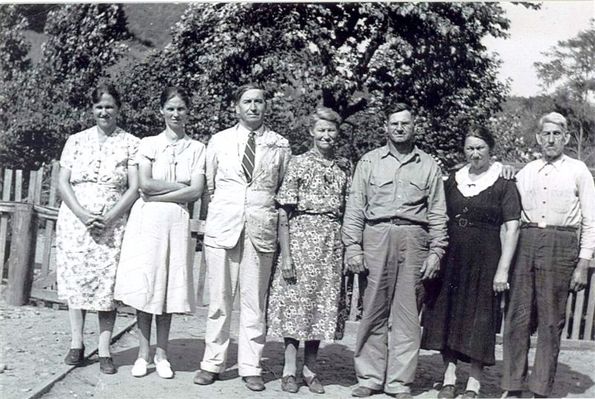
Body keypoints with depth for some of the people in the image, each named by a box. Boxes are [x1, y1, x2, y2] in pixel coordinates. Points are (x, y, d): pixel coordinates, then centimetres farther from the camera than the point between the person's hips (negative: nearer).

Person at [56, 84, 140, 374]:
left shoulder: (131, 144, 3)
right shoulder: (76, 141, 9)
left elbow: (135, 187, -3)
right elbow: (62, 182, 4)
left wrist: (109, 218, -13)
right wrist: (82, 214, -11)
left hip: (112, 225, -2)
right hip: (75, 220, 2)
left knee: (107, 283, -3)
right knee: (75, 279, 3)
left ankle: (104, 351, 4)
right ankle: (76, 344, 15)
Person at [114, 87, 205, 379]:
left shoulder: (197, 149, 6)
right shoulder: (148, 144, 5)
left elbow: (196, 191, -4)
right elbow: (144, 184, -6)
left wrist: (159, 195, -8)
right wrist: (179, 186, -6)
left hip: (176, 221, 0)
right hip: (147, 220, 0)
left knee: (169, 286, 3)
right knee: (144, 284, -1)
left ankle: (161, 354, 12)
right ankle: (143, 353, 8)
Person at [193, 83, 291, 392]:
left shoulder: (280, 146, 7)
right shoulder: (219, 141, 8)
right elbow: (208, 185, 14)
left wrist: (273, 217, 7)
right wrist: (220, 211, 10)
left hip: (261, 229, 0)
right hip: (222, 226, 0)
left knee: (254, 302, 4)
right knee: (219, 299, 4)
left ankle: (250, 368, 12)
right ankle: (212, 363, 14)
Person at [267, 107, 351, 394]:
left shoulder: (344, 167, 10)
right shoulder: (299, 163, -1)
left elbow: (348, 209, 10)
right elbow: (284, 212, -5)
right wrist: (286, 255, -11)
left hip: (333, 241, 4)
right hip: (302, 237, -3)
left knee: (324, 302, 7)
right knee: (296, 301, -1)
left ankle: (310, 368, 18)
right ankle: (290, 368, 10)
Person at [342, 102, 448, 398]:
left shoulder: (428, 165, 13)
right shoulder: (369, 161, 11)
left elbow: (437, 213, 11)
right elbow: (355, 207, 6)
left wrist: (436, 251, 2)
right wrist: (353, 246, -2)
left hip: (414, 240, 1)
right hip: (376, 237, 0)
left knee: (407, 313, 1)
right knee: (374, 310, 1)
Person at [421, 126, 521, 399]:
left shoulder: (504, 186, -2)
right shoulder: (452, 182, 9)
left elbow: (511, 229, -7)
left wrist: (503, 270, -13)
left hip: (484, 260, -4)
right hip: (451, 258, 4)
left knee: (480, 319, 2)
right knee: (446, 315, 6)